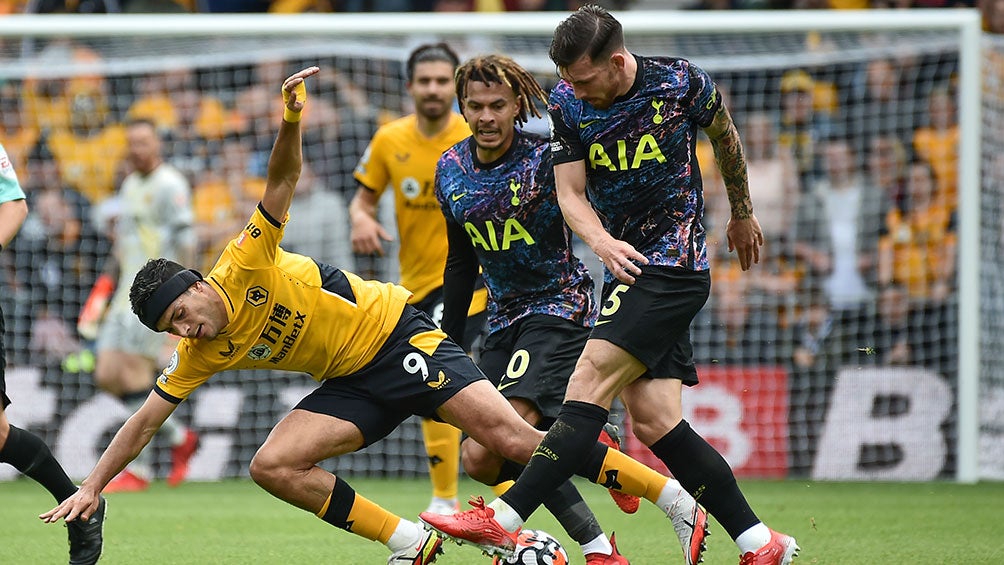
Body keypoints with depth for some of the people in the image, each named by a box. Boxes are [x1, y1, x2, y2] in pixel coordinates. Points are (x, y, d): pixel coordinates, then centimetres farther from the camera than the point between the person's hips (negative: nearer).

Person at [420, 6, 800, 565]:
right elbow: (570, 193, 1)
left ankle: (505, 520, -23)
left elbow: (726, 137, 11)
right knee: (653, 420, -3)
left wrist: (742, 214, 25)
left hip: (675, 263, -6)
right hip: (628, 268, 6)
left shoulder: (682, 83, -9)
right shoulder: (568, 102, 0)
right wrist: (602, 242, -21)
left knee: (591, 380, -18)